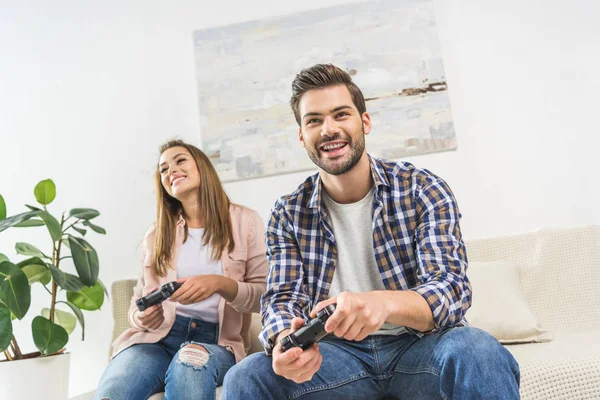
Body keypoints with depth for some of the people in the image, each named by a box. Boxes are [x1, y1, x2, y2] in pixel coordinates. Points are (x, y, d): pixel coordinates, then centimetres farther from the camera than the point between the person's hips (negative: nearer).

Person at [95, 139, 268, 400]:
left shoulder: (245, 221, 5)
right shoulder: (156, 234, 17)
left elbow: (265, 294, 1)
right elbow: (139, 297, 16)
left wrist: (220, 284, -18)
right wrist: (140, 317, -9)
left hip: (216, 340, -1)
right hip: (157, 335, 2)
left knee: (191, 362, -37)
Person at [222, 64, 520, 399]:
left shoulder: (423, 190, -6)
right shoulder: (288, 215, 1)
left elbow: (451, 288, -16)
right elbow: (283, 298, -4)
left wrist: (385, 303, -39)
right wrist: (285, 340, -30)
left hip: (417, 346, -1)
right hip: (337, 352, 2)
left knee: (478, 352, -33)